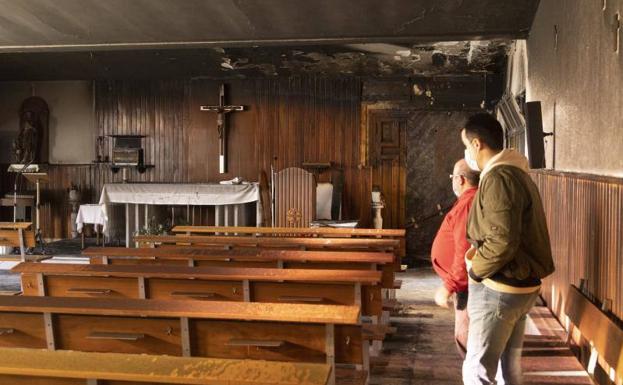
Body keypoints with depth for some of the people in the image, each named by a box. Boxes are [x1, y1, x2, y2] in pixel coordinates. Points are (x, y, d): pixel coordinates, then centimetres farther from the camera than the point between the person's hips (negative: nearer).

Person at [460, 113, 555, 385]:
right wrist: (478, 251, 6)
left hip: (500, 289, -10)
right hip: (520, 285, 10)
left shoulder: (498, 178, -19)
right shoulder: (517, 173, 14)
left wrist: (475, 270, -11)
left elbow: (503, 241, -27)